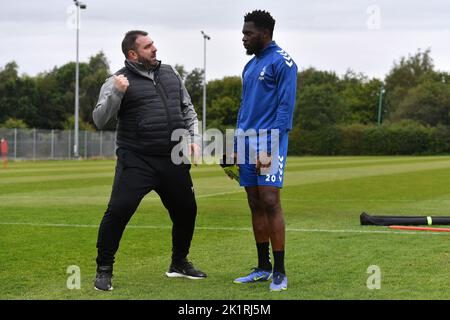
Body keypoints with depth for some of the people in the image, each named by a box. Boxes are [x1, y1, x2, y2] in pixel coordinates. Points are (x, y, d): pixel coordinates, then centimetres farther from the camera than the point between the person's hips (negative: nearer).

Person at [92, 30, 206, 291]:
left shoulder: (170, 73, 13)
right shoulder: (119, 81, -3)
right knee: (118, 211, -16)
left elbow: (188, 109, 21)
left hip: (174, 162, 5)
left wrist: (194, 138, 9)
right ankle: (104, 270, 0)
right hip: (137, 162, -5)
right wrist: (116, 94, -24)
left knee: (186, 211, 13)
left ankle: (179, 264, 34)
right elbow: (99, 120, -11)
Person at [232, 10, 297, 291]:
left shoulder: (282, 62, -6)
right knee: (255, 205, 8)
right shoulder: (250, 66, 19)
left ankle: (280, 272, -5)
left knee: (270, 202, -11)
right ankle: (263, 268, 16)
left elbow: (286, 107, -12)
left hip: (269, 143, -8)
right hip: (248, 144, 8)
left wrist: (270, 147, -18)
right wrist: (236, 148, 17)